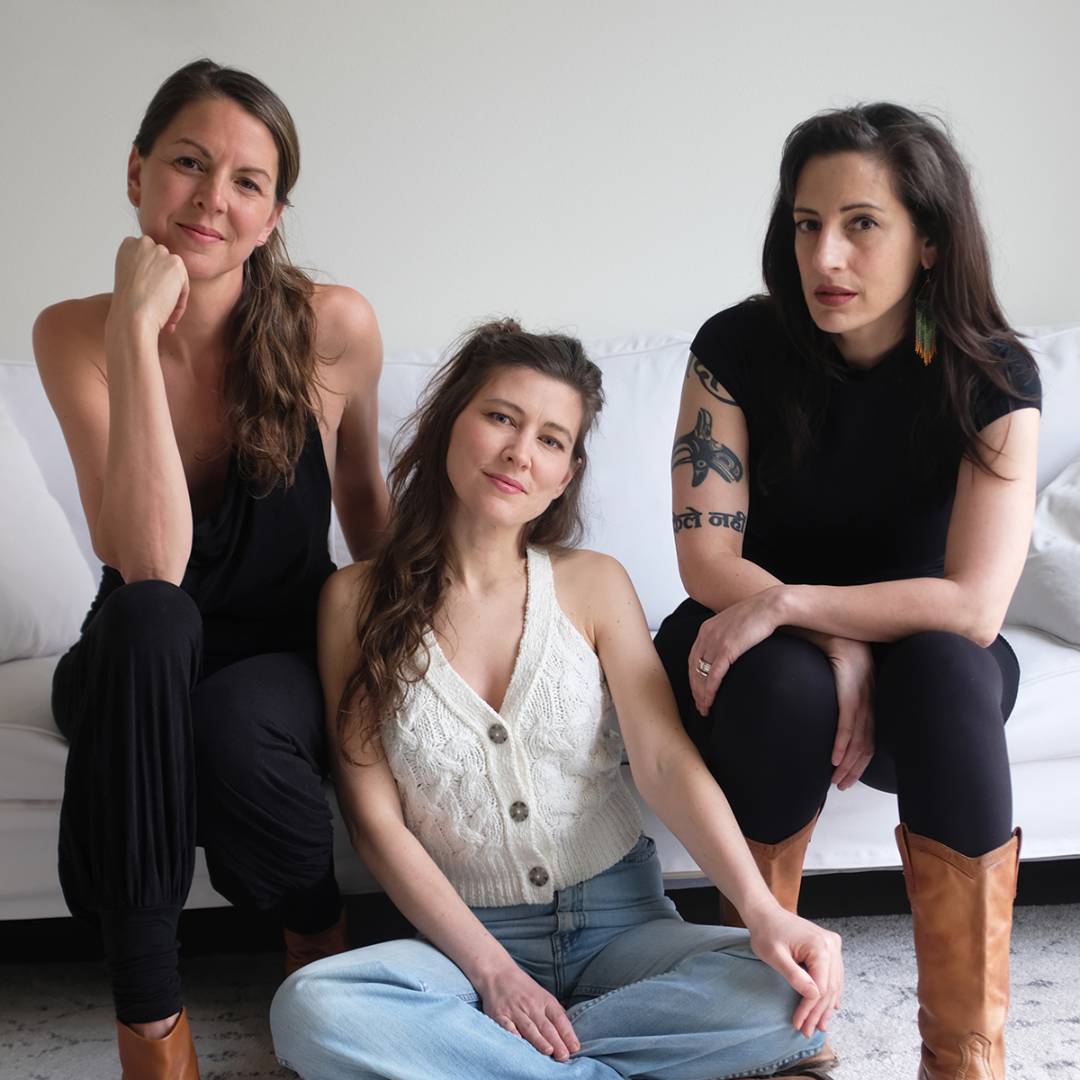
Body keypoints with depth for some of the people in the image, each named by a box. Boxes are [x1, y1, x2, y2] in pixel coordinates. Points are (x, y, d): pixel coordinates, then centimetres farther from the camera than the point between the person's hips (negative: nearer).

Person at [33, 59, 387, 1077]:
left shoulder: (333, 327, -14)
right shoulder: (74, 334, -14)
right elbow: (150, 563, -28)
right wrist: (137, 331, -31)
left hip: (283, 663, 0)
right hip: (140, 674, 0)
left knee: (235, 728, -35)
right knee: (148, 616, -35)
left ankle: (318, 936, 2)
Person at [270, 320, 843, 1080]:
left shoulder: (594, 585, 2)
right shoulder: (357, 601, -2)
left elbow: (667, 760, -9)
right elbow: (376, 819, -5)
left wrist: (763, 911, -25)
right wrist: (493, 971, -14)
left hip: (619, 921, 1)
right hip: (466, 935, -1)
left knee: (790, 994, -26)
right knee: (310, 1011, -32)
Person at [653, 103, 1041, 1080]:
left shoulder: (993, 375, -13)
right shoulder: (739, 347, -11)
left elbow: (973, 606, -22)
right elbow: (707, 558, -15)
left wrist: (786, 603, -26)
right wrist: (839, 643, -28)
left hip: (921, 661, 0)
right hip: (765, 650, 1)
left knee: (948, 670, -35)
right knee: (784, 688, -35)